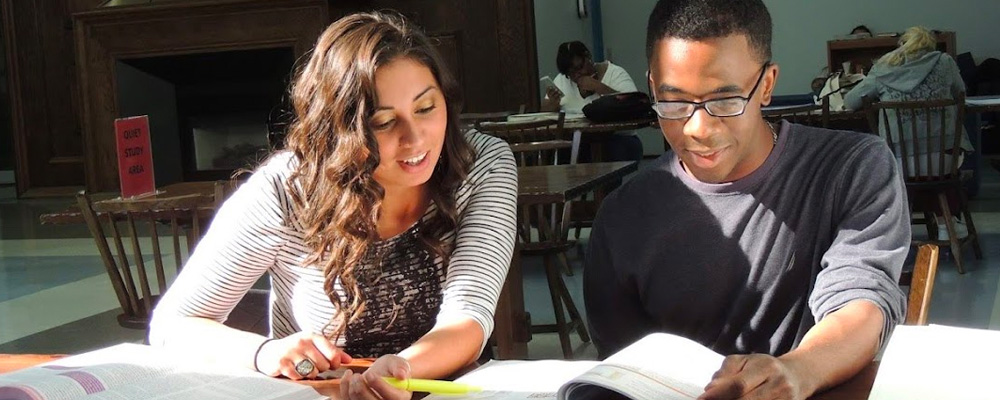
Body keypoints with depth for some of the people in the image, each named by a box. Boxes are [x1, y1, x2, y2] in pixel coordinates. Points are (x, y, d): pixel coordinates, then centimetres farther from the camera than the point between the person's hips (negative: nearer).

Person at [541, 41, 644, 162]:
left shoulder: (615, 73, 1)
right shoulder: (562, 80, 13)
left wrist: (598, 86, -18)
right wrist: (553, 102, -13)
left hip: (615, 138, -2)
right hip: (575, 141, 2)